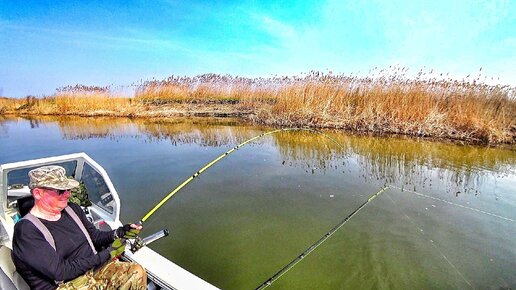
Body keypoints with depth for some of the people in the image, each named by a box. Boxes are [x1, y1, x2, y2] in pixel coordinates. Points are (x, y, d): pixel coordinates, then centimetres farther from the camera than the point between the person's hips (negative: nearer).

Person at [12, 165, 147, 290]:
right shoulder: (26, 230, -15)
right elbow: (60, 272, -20)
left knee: (137, 271, -13)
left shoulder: (73, 209, 6)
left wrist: (118, 233, -6)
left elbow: (94, 236, 15)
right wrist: (107, 254, -17)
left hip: (94, 271, 7)